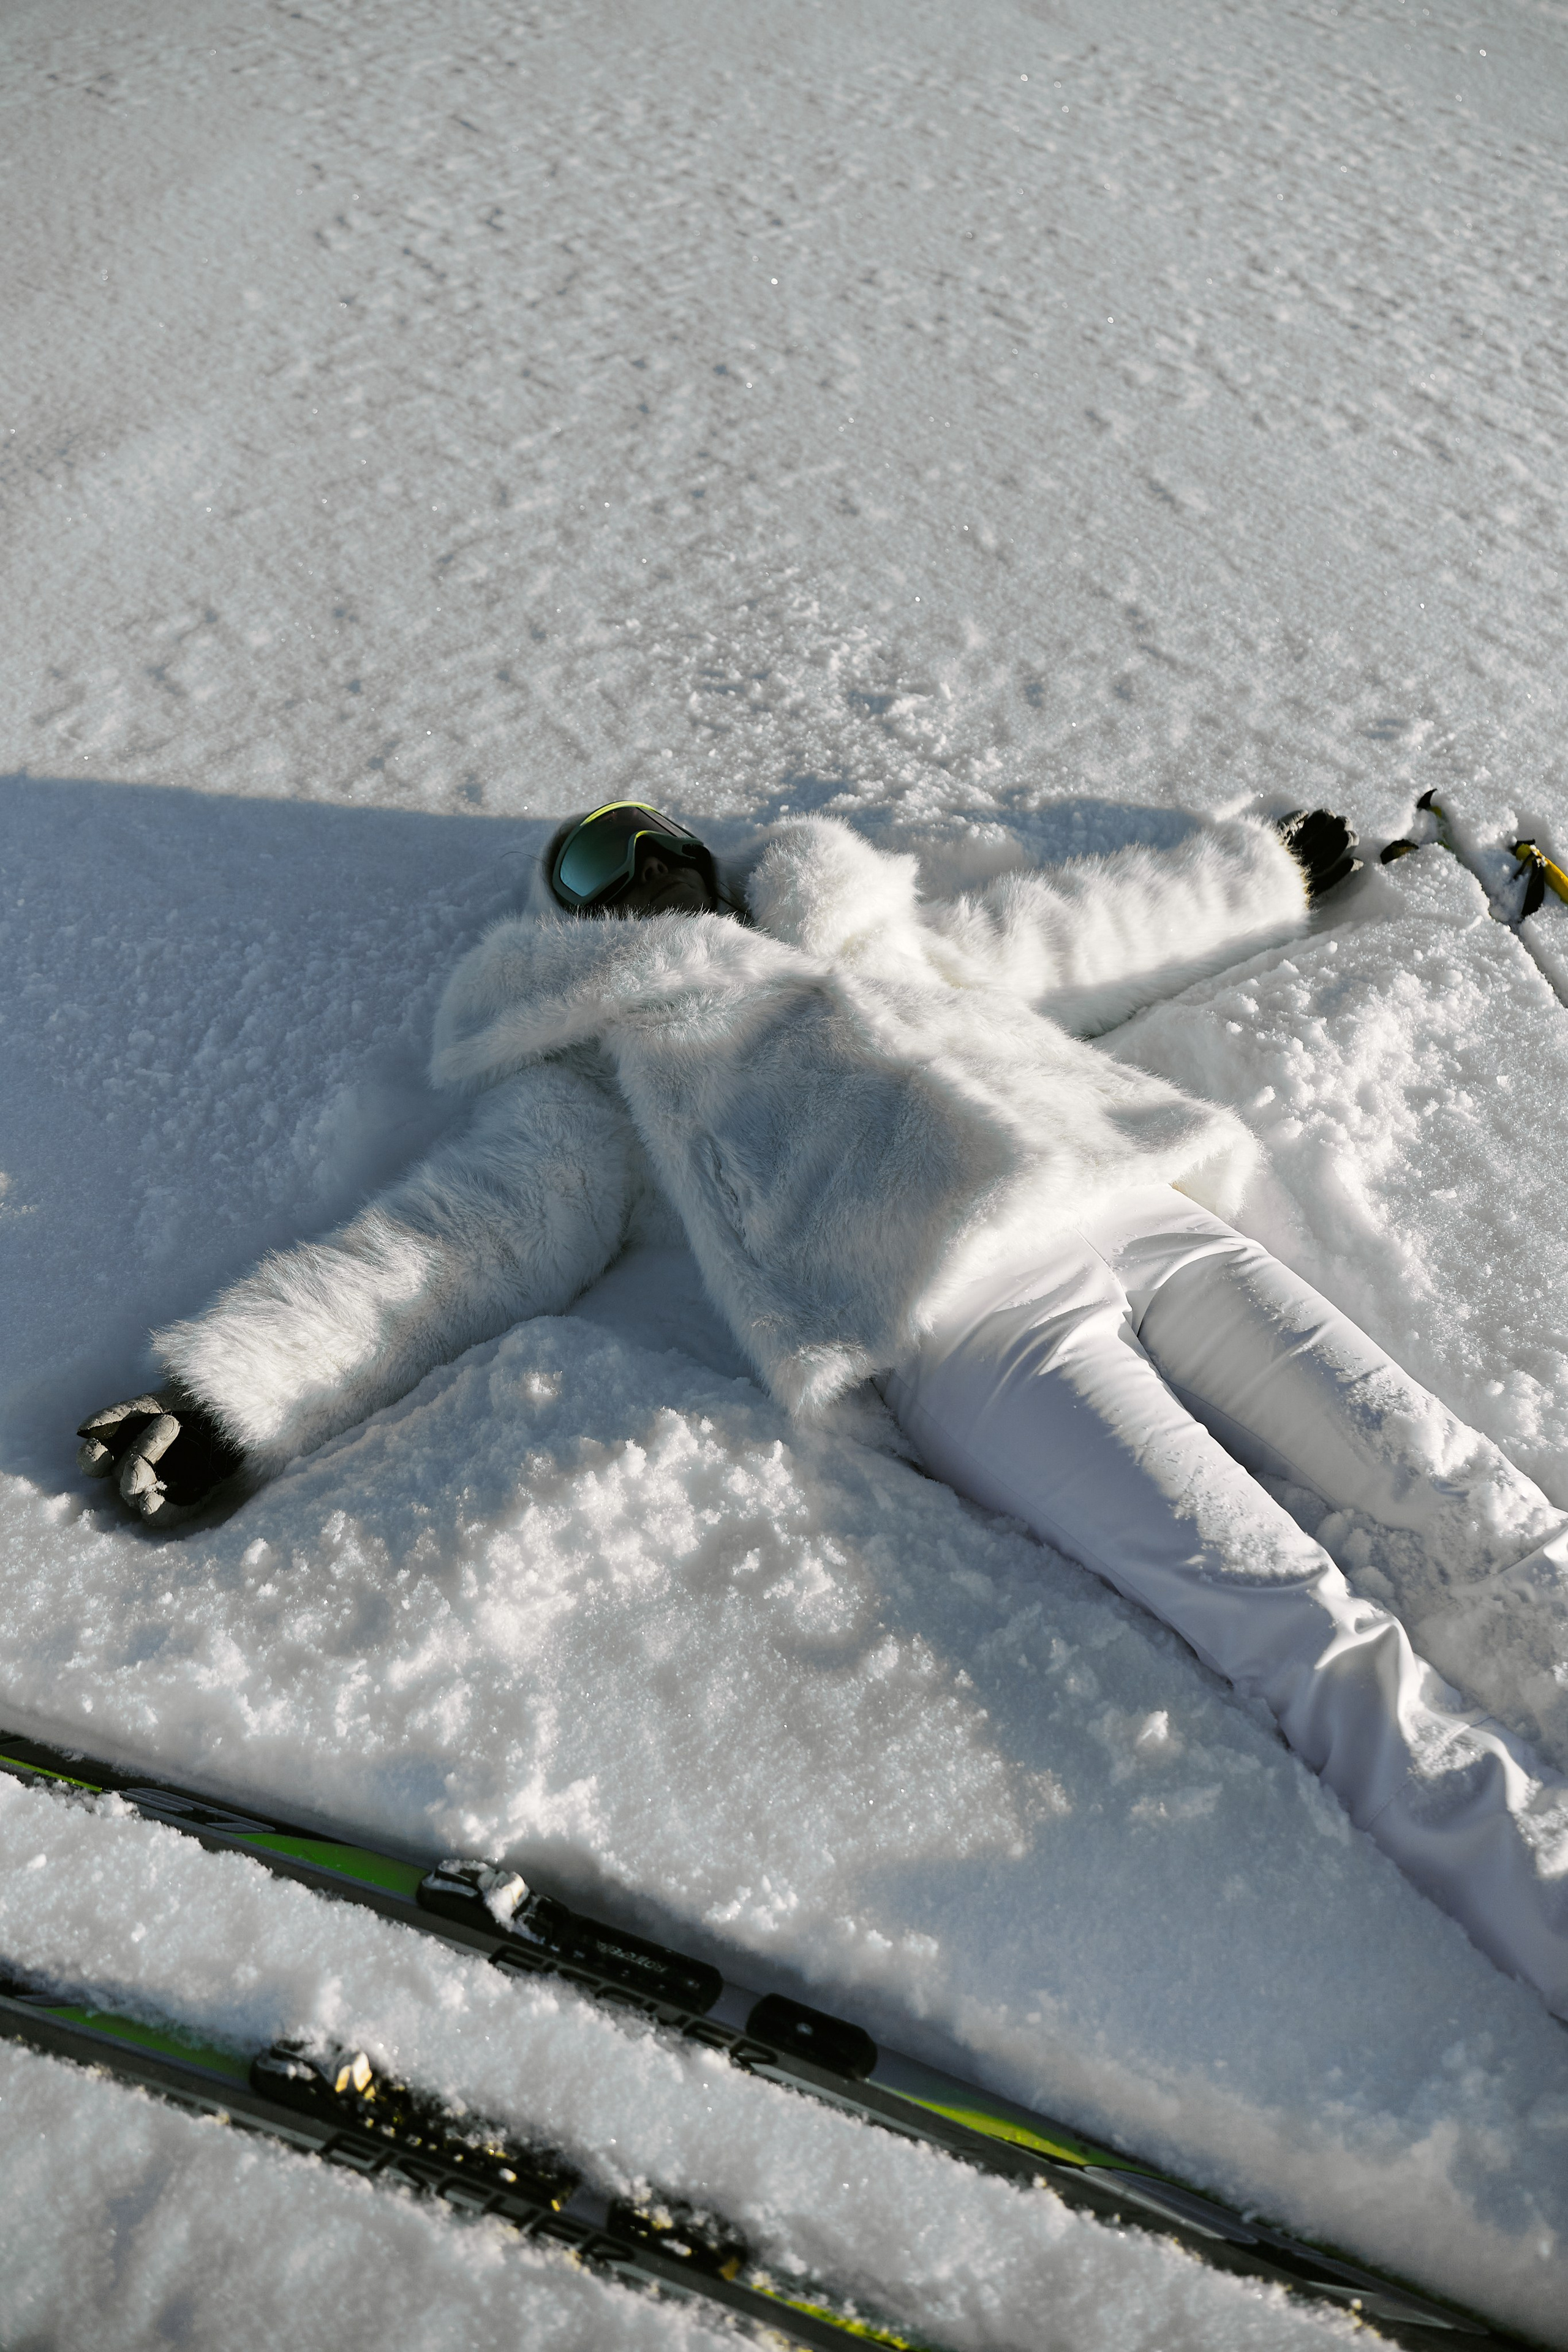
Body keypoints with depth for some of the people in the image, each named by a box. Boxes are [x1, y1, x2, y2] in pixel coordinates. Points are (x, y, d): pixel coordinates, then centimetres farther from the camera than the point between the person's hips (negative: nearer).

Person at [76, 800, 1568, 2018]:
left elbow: (1083, 925, 42)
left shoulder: (882, 932, 32)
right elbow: (454, 1243, 9)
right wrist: (227, 1399, -4)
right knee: (1297, 1623, -20)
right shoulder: (587, 1076, 20)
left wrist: (1268, 871, 49)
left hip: (1147, 1213, 5)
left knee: (1447, 1480, -8)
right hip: (967, 1323, -5)